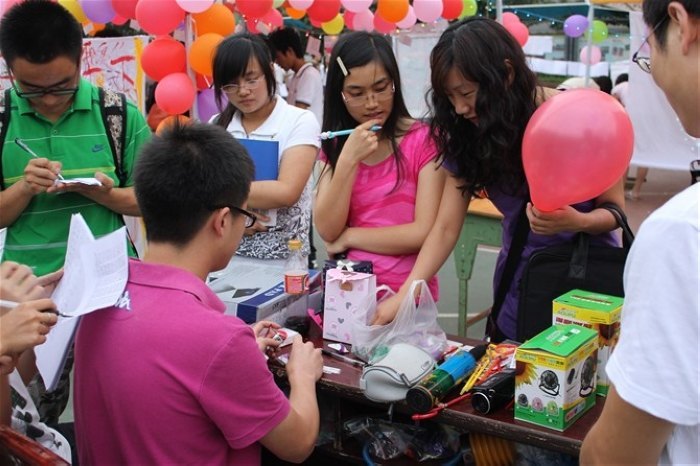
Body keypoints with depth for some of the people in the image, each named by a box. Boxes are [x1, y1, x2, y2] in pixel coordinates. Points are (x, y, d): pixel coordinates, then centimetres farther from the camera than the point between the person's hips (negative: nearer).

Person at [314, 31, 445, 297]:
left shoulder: (423, 139, -5)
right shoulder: (335, 145, 8)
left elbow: (426, 233, -11)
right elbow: (327, 231, -2)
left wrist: (350, 236, -4)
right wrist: (348, 160, -12)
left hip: (407, 294, -3)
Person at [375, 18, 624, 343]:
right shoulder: (466, 136, -7)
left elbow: (614, 210, -10)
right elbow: (446, 226, -8)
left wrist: (577, 221, -32)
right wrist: (404, 294, -20)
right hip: (520, 288, 3)